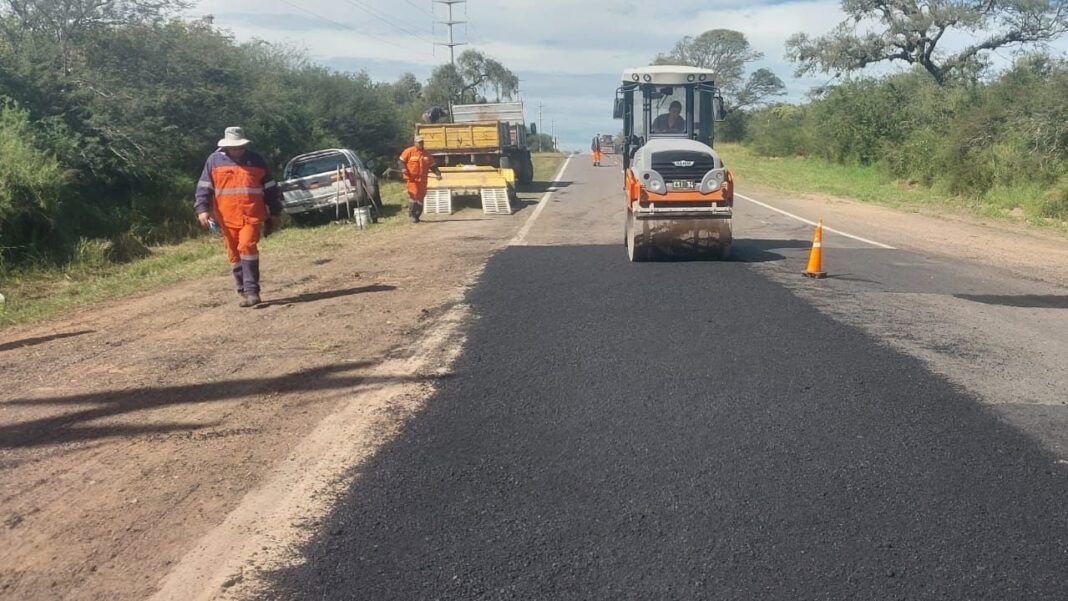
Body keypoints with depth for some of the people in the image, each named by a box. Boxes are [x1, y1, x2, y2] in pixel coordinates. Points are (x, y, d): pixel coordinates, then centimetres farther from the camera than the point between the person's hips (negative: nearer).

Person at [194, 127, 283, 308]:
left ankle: (252, 290, -15)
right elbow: (204, 187, 5)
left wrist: (275, 213, 11)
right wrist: (202, 209, -8)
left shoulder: (256, 160, 8)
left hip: (252, 215, -2)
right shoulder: (214, 160, 6)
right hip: (227, 218, 2)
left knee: (247, 247, -18)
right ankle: (244, 292, 14)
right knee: (234, 255, 5)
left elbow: (271, 188, 12)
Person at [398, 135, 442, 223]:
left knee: (421, 197, 7)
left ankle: (417, 215, 20)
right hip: (412, 178, -5)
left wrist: (438, 173, 1)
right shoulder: (409, 151, -2)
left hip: (423, 179, 5)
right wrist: (403, 168, -17)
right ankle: (411, 215, -5)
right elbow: (401, 161, 2)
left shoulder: (426, 154, 11)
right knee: (414, 195, -14)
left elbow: (432, 165, 15)